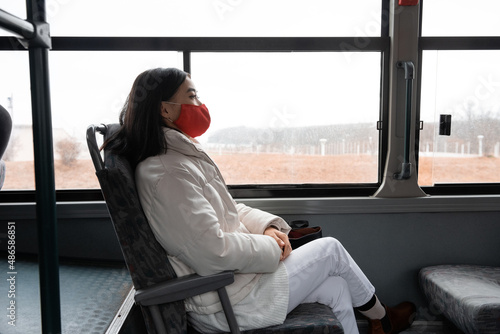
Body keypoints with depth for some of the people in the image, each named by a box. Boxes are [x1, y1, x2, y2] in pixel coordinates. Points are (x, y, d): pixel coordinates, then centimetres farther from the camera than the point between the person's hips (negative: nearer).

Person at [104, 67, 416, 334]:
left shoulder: (184, 156, 9)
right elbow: (214, 251, -28)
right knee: (330, 248, 2)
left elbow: (227, 210, 15)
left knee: (337, 288, 9)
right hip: (223, 306, -9)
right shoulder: (168, 173, -24)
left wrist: (268, 226, -1)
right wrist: (271, 248, -13)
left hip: (232, 276, 9)